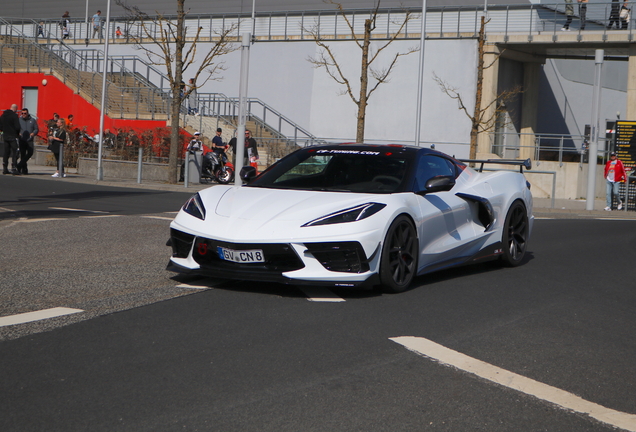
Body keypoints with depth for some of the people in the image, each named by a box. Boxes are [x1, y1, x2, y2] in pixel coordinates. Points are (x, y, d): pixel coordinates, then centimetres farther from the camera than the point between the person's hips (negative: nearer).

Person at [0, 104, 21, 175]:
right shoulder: (14, 115, -12)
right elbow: (17, 127, -16)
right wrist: (18, 133, 1)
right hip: (13, 136, -7)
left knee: (6, 152, 12)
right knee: (14, 152, -4)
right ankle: (14, 168, -10)